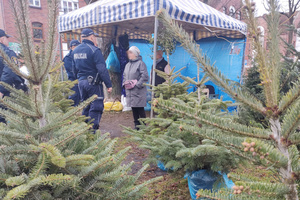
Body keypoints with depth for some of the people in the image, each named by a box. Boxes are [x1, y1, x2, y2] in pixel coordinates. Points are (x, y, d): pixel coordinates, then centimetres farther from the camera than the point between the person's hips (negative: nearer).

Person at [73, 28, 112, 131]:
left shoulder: (75, 50, 11)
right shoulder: (94, 50, -13)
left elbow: (75, 69, 19)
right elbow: (102, 70, -18)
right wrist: (109, 85, -15)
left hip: (81, 83, 8)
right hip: (93, 83, -8)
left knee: (86, 106, 18)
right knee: (96, 107, -1)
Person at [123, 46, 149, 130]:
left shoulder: (140, 63, -7)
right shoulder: (128, 65, 17)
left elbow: (145, 76, -15)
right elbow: (124, 76, 24)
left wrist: (137, 85, -16)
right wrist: (124, 83, 6)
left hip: (138, 91, -7)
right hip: (129, 91, 8)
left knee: (140, 110, -2)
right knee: (134, 110, 13)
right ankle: (136, 125, 23)